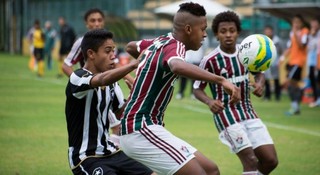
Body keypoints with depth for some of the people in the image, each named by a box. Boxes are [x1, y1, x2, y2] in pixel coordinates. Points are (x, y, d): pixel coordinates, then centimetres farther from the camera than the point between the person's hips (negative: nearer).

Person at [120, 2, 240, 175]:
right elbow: (178, 66, -43)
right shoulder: (174, 46, -16)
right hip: (140, 130, -10)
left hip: (144, 127, 10)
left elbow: (131, 46, 34)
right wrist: (221, 80, -45)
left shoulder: (160, 41, 12)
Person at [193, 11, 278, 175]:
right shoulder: (210, 60, -14)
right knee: (251, 160, -17)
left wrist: (259, 83, -6)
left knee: (270, 160, 1)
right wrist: (210, 101, -25)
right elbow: (197, 89, -5)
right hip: (226, 114, -6)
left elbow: (259, 72, 17)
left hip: (248, 111, 6)